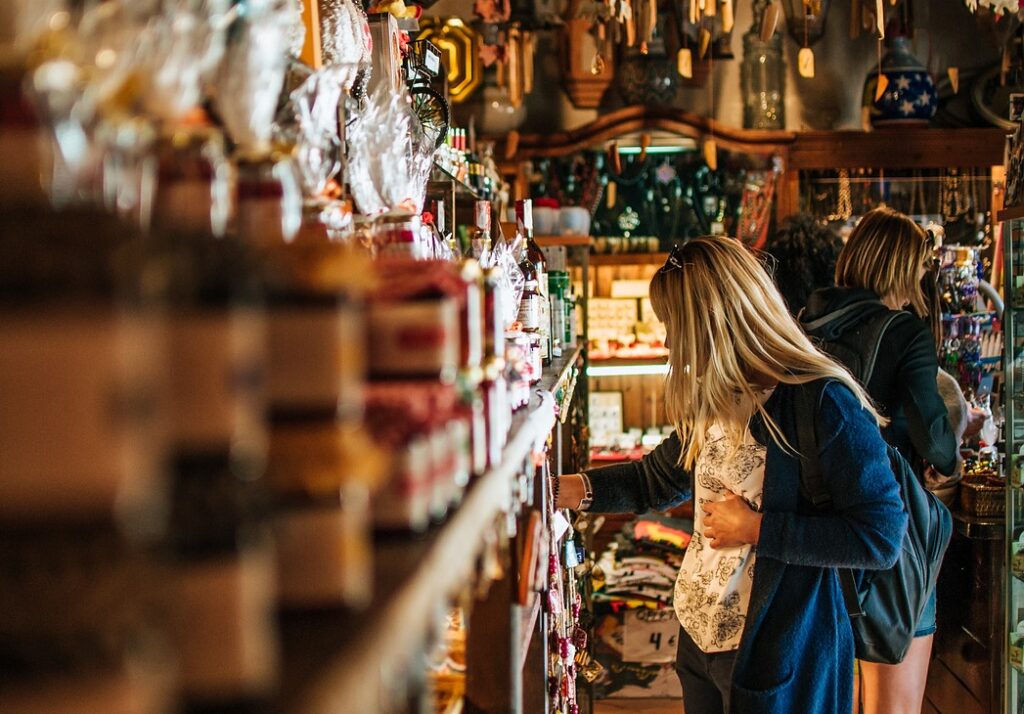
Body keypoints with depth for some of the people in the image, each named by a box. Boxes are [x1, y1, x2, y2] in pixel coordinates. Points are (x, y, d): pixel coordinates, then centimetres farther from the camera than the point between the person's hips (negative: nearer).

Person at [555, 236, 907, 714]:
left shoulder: (826, 404, -21)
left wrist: (756, 529, -20)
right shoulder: (716, 402, 6)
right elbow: (656, 481, 18)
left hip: (780, 654, -8)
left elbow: (882, 537, -23)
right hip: (700, 638, 8)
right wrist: (554, 490, 10)